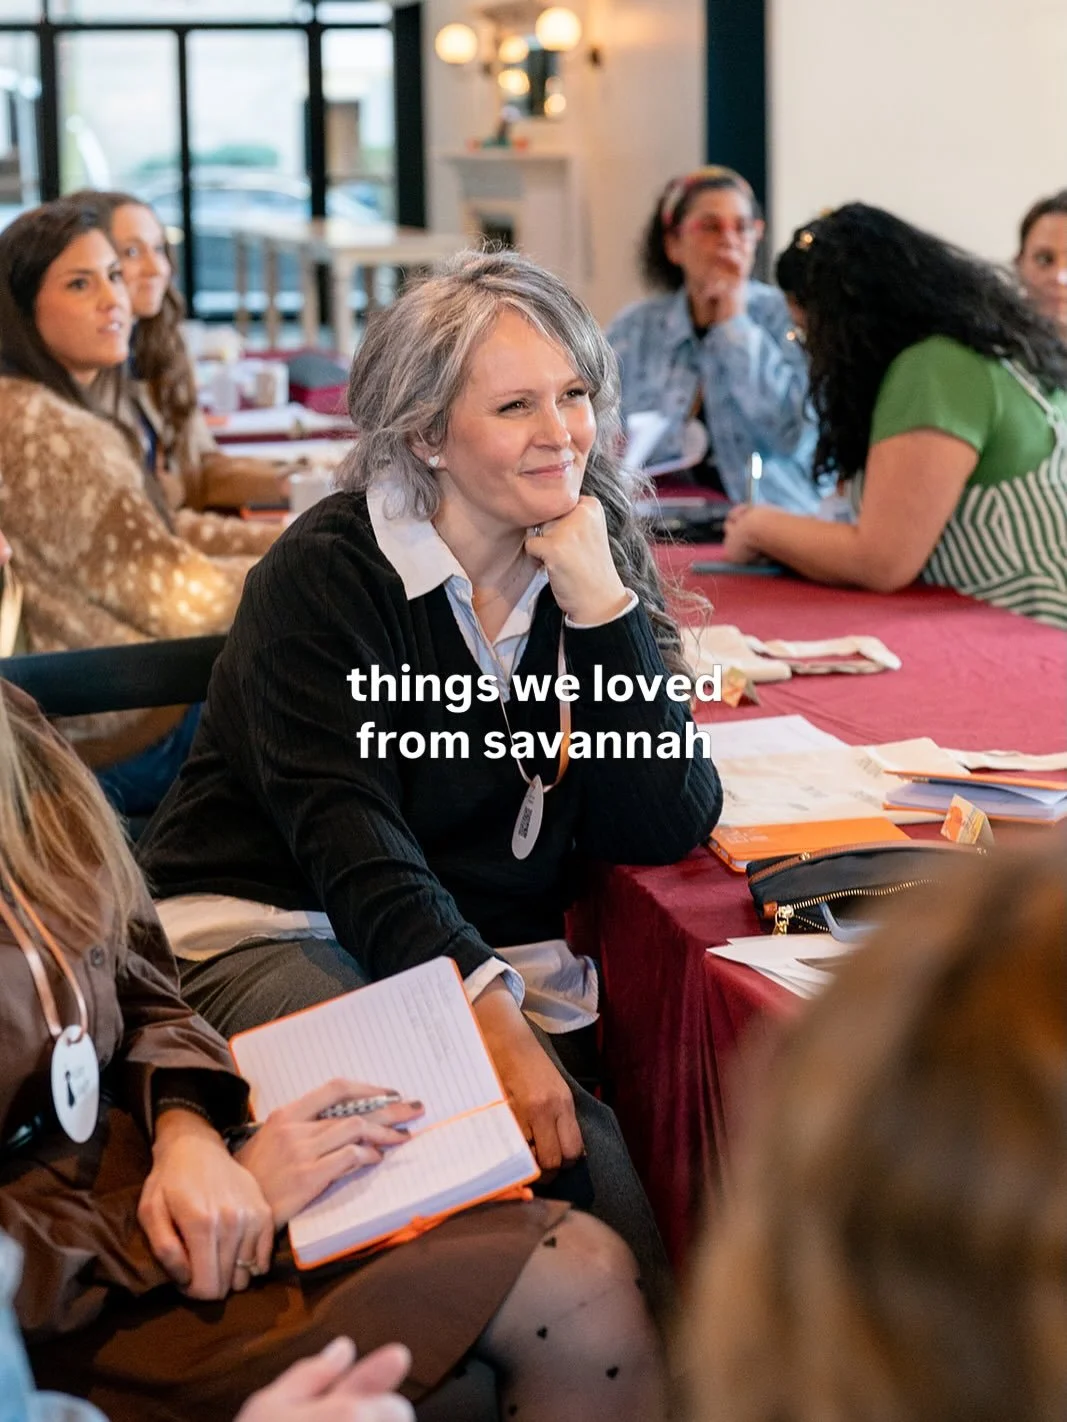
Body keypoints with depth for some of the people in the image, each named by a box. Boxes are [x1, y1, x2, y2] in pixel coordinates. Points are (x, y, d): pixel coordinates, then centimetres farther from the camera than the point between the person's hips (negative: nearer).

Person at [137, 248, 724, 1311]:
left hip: (494, 952, 4)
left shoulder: (592, 565, 7)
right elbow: (346, 834, -19)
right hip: (274, 931, -4)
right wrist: (487, 1017, -33)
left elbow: (669, 828, -3)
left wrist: (601, 608, -12)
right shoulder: (326, 573, -8)